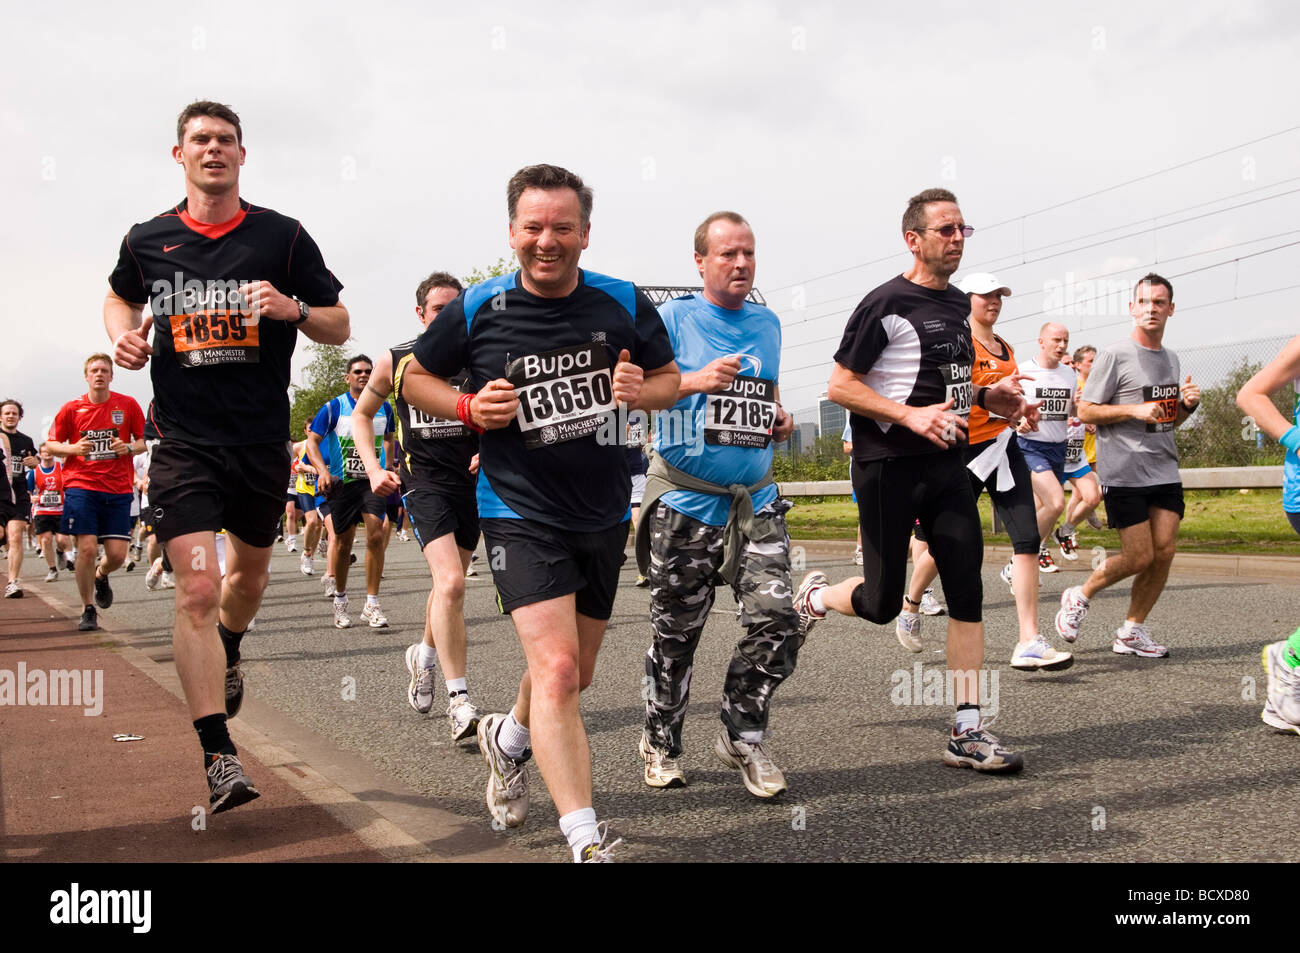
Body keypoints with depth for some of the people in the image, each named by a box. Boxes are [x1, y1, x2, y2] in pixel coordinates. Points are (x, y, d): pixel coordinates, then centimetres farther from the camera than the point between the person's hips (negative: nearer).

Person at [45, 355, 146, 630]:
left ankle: (101, 576, 35)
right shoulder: (71, 408, 3)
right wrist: (73, 448, -10)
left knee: (117, 554, -3)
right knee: (86, 548, -9)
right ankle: (88, 609, 10)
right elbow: (51, 444, 11)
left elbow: (145, 441, 11)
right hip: (81, 486, -1)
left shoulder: (128, 405, 4)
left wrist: (129, 447, -10)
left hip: (118, 489, 1)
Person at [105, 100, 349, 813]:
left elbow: (338, 327, 4)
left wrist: (292, 308, -16)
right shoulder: (148, 241, 3)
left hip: (262, 439, 1)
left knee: (248, 573, 20)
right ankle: (218, 755, -10)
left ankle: (228, 654, 54)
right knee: (197, 587, -14)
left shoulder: (282, 236, 0)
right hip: (184, 440, -1)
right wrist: (123, 334, 2)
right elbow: (119, 297, 25)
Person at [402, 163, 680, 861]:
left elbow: (670, 378, 10)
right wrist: (468, 408, -12)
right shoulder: (478, 310, -7)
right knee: (556, 670, -19)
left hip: (604, 515, 4)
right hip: (521, 513, -4)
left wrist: (640, 391, -13)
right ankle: (587, 843, -16)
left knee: (575, 674, 19)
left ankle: (508, 738, 50)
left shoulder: (623, 303, -2)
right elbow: (416, 376, 7)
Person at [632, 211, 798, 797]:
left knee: (776, 620, -8)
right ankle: (661, 745, 25)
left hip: (756, 499, 4)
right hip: (685, 499, -4)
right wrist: (695, 381, -20)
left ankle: (743, 737, 12)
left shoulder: (767, 324, 13)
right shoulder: (672, 318, -3)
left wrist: (781, 419, 6)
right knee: (675, 632, 5)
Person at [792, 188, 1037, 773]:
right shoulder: (887, 304, -9)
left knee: (967, 591, -1)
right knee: (881, 604, 1)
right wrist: (911, 416, -22)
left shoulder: (958, 305, 15)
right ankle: (814, 597, 34)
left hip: (947, 463, 7)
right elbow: (840, 385, -12)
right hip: (889, 466, -7)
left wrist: (988, 398, 8)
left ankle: (967, 732, 4)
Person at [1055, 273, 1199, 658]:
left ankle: (1131, 631, 13)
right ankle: (1079, 596, 18)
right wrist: (1135, 410, -19)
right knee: (1140, 557, -7)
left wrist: (1188, 405, 3)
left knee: (1164, 551, -1)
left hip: (1165, 471, 6)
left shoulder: (1171, 359, 15)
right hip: (1124, 473, -6)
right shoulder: (1115, 356, -7)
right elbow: (1085, 411, -8)